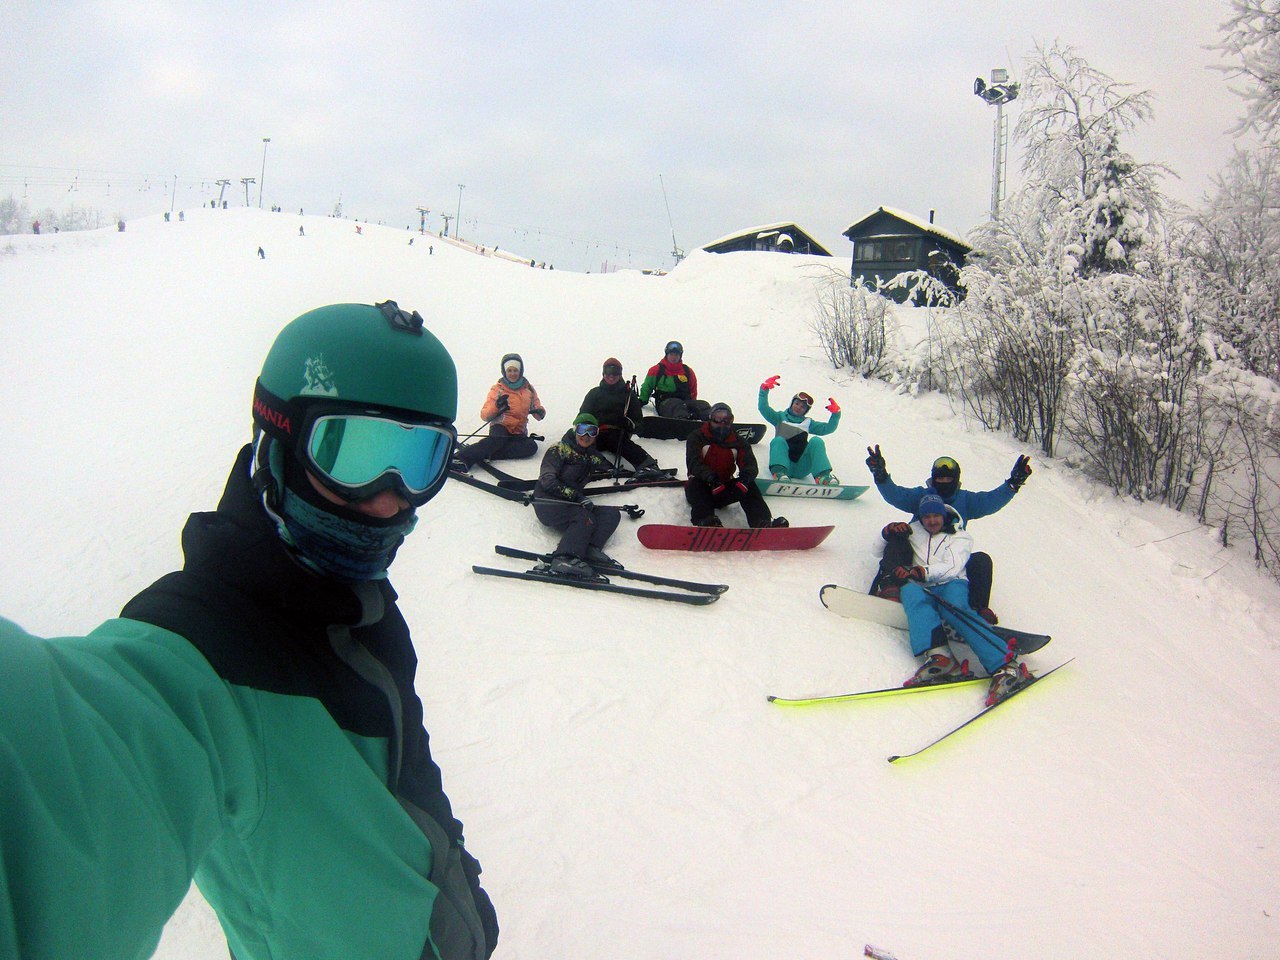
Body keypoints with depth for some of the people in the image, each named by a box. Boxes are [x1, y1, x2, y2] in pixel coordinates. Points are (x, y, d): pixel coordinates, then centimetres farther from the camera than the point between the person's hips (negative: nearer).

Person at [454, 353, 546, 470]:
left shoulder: (529, 389, 12)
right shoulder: (497, 389, 5)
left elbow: (537, 409, 14)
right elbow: (484, 415, -1)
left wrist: (539, 412, -11)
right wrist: (496, 406, -22)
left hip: (519, 433, 3)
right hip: (501, 427, -3)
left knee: (532, 446, -31)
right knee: (498, 439, -38)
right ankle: (462, 458, -55)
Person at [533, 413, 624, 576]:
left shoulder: (591, 455, 20)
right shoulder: (559, 450, -1)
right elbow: (547, 480, -13)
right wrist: (576, 496, -24)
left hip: (570, 503, 7)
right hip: (547, 502, -7)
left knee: (612, 514, -14)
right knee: (586, 518, -33)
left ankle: (591, 549, -37)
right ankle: (564, 559, -50)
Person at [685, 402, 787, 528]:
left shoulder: (738, 442, 7)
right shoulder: (697, 437, -2)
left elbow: (750, 465, -8)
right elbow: (693, 463, -19)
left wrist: (744, 478, -34)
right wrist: (711, 477, -38)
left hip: (725, 488, 3)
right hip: (703, 488, -3)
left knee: (749, 486, -21)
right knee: (695, 484, -35)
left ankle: (763, 522, -39)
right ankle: (705, 520, -58)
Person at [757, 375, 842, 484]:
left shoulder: (808, 422, 32)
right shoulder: (781, 417, 27)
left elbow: (828, 428, 22)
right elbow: (763, 408, 11)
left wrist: (836, 413, 6)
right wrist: (764, 390, -1)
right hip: (783, 463, -1)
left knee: (816, 441, -22)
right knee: (778, 440, -31)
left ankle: (822, 476, -40)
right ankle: (779, 472, -57)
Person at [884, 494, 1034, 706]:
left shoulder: (960, 537, 14)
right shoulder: (914, 530, 26)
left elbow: (952, 567, -2)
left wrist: (923, 572, -17)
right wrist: (893, 529, 5)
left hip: (952, 585, -2)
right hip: (923, 588, 2)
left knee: (953, 607, -38)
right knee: (910, 591, -36)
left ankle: (1005, 666, -49)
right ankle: (938, 655, -55)